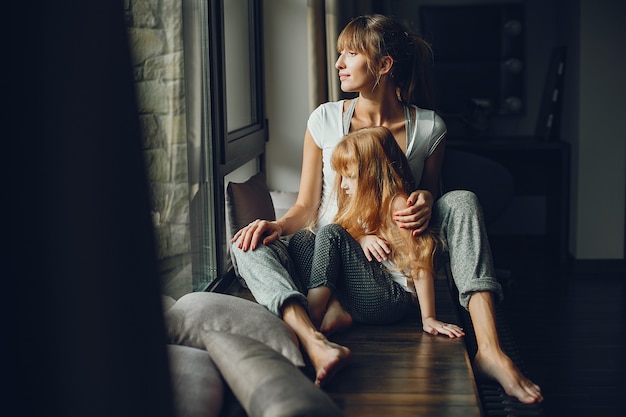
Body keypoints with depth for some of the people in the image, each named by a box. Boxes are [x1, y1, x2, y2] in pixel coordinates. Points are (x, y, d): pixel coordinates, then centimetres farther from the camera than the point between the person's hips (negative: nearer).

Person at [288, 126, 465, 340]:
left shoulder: (397, 203, -10)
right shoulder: (363, 202, 16)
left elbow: (420, 264, -14)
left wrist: (428, 319, -17)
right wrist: (361, 239, -14)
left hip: (390, 299, -8)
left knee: (330, 233, -21)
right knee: (301, 239, -4)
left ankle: (313, 312, -25)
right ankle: (333, 309, -18)